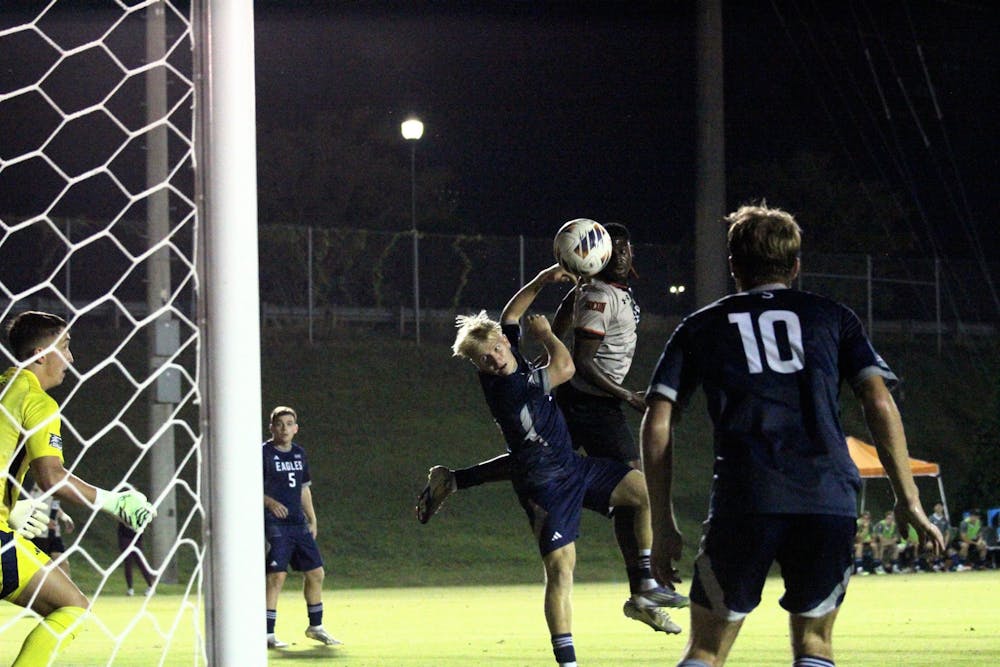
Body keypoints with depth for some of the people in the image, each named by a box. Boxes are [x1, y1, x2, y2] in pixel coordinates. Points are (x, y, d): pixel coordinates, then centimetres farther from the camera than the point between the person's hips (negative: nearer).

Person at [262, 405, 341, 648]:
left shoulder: (299, 453, 14)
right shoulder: (264, 453, -5)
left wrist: (312, 519, 18)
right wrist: (269, 502, -23)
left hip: (298, 524, 7)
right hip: (274, 524, -7)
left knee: (316, 573, 9)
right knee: (276, 575, -14)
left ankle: (316, 627, 25)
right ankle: (267, 634, -10)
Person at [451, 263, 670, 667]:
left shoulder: (511, 360, 0)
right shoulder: (505, 387, -25)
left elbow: (511, 314, 19)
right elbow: (565, 367, -18)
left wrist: (543, 280, 8)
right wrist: (545, 334, -1)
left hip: (574, 466, 9)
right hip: (544, 486, -9)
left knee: (645, 490, 5)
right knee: (560, 567, -14)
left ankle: (647, 588, 11)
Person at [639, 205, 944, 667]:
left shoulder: (699, 328, 19)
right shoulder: (833, 318, 20)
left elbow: (657, 425, 10)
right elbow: (880, 404, 7)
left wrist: (663, 525, 13)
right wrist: (908, 500, 10)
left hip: (742, 503, -1)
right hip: (831, 500, 1)